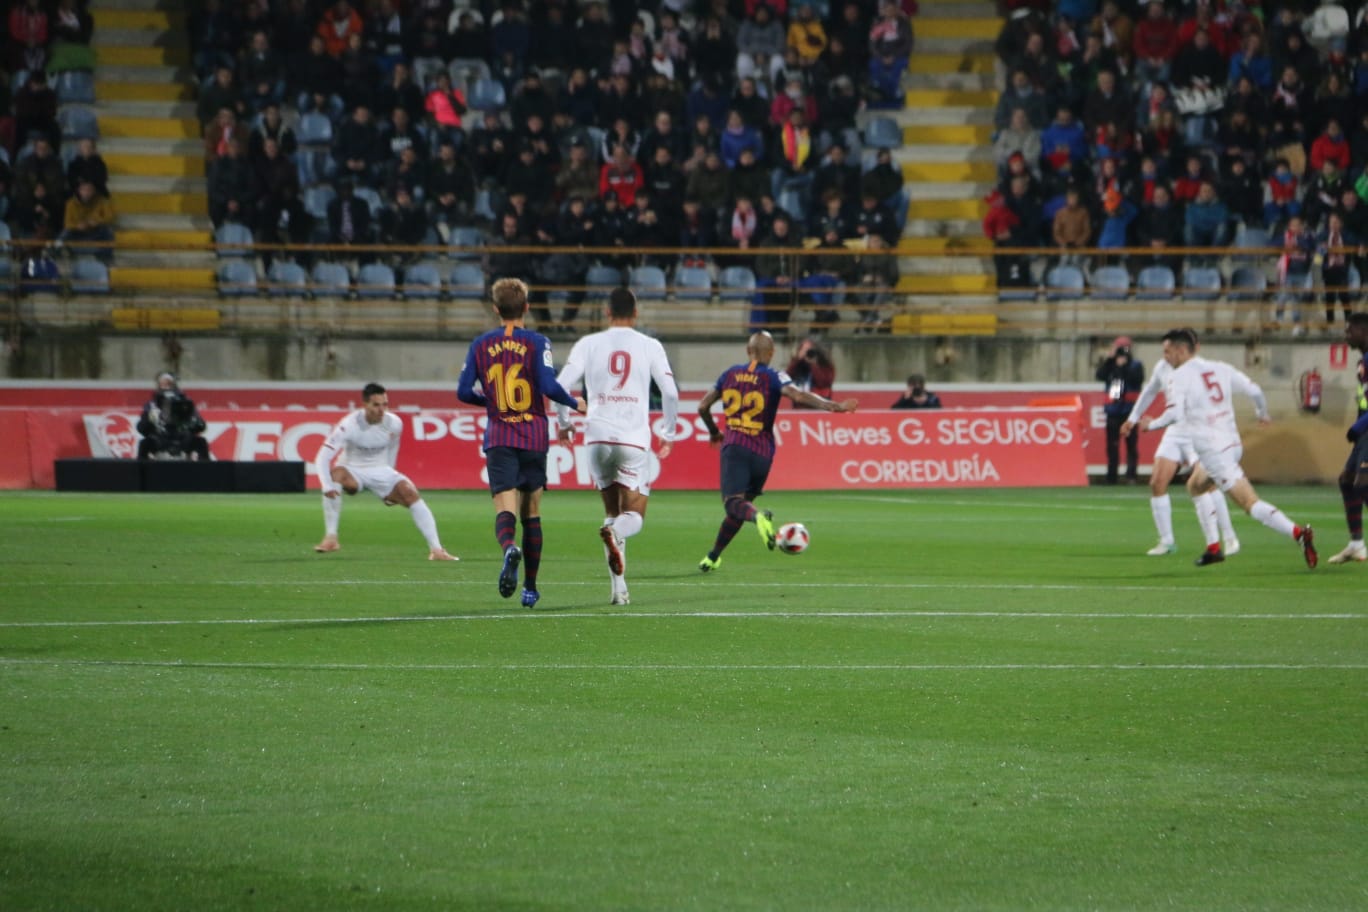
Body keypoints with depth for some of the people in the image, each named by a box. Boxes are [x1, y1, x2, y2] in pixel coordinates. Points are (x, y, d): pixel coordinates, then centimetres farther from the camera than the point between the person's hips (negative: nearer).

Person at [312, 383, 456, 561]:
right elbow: (322, 458, -28)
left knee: (411, 494, -17)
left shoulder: (394, 424, -12)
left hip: (380, 472, 3)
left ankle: (436, 549, -14)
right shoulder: (349, 425, -25)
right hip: (352, 471, -3)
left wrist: (389, 483, 15)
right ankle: (331, 538, -30)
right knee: (335, 474, -36)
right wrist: (327, 486, -44)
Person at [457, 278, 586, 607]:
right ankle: (530, 588, 18)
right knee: (532, 513, 13)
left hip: (498, 440, 0)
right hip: (534, 437, 0)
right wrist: (575, 404, 4)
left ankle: (509, 548, -45)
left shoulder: (481, 345, 5)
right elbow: (548, 385, -14)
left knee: (505, 509, -10)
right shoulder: (537, 342, -3)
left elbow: (464, 392, 4)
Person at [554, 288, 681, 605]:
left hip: (598, 436, 1)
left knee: (612, 510, 16)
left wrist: (563, 423, 15)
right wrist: (668, 433, 13)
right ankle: (615, 532, -35)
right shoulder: (650, 346, 4)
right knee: (634, 516, 3)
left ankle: (619, 587, 9)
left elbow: (561, 386, -1)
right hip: (634, 438, -1)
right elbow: (670, 392, 0)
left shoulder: (588, 344, 5)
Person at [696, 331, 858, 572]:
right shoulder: (773, 377, 0)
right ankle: (713, 557, 16)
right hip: (762, 450, 0)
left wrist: (714, 432, 34)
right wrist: (832, 406, -26)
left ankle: (757, 517, -47)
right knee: (743, 502, 16)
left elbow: (703, 407, 16)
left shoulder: (730, 374, 11)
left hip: (733, 446, 0)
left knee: (733, 502, -13)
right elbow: (798, 396, -19)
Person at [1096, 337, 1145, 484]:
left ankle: (1132, 474, -7)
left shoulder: (1135, 366, 3)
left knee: (1131, 444, -6)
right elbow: (1100, 375, -5)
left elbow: (1136, 379, -16)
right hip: (1113, 411, 4)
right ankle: (1111, 476, 9)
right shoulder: (1110, 365, 13)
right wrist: (1110, 359, -10)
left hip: (1129, 411, -4)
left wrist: (1124, 366, -12)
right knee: (1112, 446, 5)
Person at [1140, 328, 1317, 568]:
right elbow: (1254, 391, 9)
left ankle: (1297, 533, -29)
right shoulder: (1220, 368, 11)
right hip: (1233, 443, 8)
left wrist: (1152, 424, 1)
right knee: (1195, 486, 28)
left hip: (1211, 449, -8)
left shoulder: (1181, 376, -6)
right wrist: (1262, 413, 29)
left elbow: (1174, 414, -18)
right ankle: (1213, 548, 25)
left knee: (1250, 502, -13)